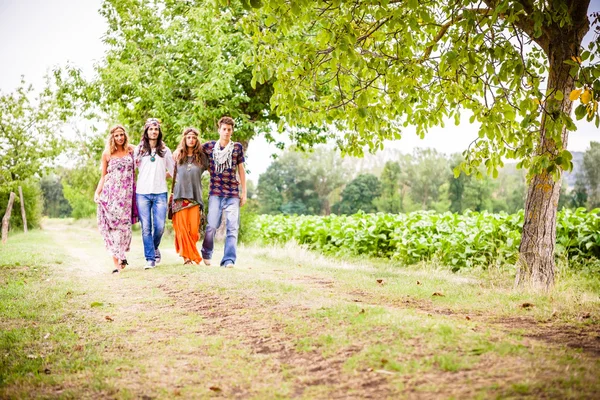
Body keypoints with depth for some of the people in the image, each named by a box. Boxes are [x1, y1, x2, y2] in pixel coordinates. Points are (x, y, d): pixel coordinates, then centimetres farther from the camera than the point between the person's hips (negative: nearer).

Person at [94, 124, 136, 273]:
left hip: (126, 194, 0)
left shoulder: (131, 150, 7)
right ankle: (117, 262, -2)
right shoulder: (107, 154, 7)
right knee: (112, 225, -4)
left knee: (123, 225, -6)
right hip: (110, 193, 0)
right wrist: (97, 192, 1)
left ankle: (121, 256, 9)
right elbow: (103, 176, 11)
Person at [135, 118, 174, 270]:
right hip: (142, 193, 0)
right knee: (146, 227, -4)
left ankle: (155, 247, 24)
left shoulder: (165, 150, 11)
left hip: (160, 193, 0)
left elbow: (172, 171, 17)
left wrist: (161, 176, 10)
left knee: (159, 226, -5)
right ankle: (150, 259, 1)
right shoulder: (139, 150, 10)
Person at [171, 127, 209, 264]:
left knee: (193, 229, -6)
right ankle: (187, 257, -2)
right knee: (181, 228, -7)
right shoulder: (177, 155, 13)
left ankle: (190, 254, 11)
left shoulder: (201, 157, 10)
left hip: (195, 197, 0)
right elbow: (173, 174, 17)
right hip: (179, 196, 0)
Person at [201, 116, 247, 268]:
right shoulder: (209, 146, 5)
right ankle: (206, 254, 21)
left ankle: (229, 260, -4)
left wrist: (244, 192, 9)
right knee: (212, 226, -2)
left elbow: (241, 169, 11)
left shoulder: (237, 147, 7)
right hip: (215, 193, -1)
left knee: (232, 227, -6)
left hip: (233, 194, 1)